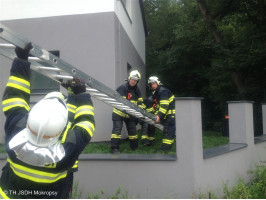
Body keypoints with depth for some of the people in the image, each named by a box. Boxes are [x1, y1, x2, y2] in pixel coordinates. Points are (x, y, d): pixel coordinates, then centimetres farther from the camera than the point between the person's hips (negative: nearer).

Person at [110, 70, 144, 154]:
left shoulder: (137, 90, 6)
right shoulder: (122, 88, -17)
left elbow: (140, 102, 7)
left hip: (130, 114, 6)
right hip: (119, 112, -6)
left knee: (132, 129, 10)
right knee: (117, 129, -11)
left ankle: (135, 147, 23)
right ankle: (114, 148, -8)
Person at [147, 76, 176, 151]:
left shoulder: (163, 91, -16)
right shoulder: (156, 93, 17)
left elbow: (164, 105, -26)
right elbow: (158, 106, 22)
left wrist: (159, 115, -31)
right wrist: (156, 115, 11)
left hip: (173, 113, -10)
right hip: (168, 115, 10)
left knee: (168, 130, -13)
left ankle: (165, 147, -14)